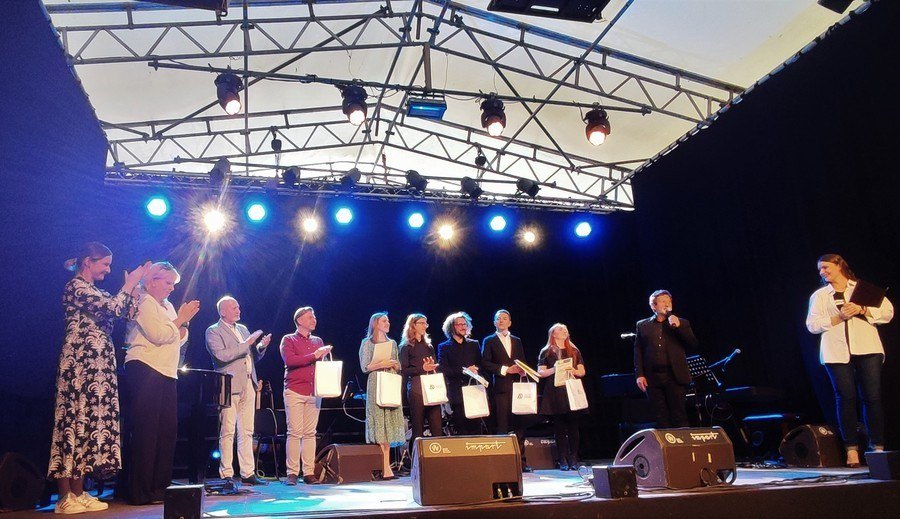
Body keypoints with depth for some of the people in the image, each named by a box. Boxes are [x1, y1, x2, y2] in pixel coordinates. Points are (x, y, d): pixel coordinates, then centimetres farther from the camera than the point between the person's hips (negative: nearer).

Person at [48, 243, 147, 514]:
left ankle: (78, 492, 8)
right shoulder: (75, 286, -6)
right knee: (74, 418, -8)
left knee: (89, 419, 6)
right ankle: (66, 497, -4)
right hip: (80, 362, -9)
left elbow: (128, 312, 18)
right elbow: (113, 307, -18)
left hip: (98, 365, 9)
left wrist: (133, 286, 13)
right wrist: (130, 283, -5)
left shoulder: (96, 292, 22)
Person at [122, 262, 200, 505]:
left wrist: (185, 321, 3)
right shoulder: (144, 302, -4)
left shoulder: (167, 306, 21)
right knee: (145, 431, -7)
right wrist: (181, 318, -7)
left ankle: (160, 485, 13)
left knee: (167, 430, 7)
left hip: (166, 374, 9)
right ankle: (141, 491, -2)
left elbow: (179, 339, 20)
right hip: (145, 370, -9)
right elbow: (159, 336, -16)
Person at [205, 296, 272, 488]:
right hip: (229, 386, -7)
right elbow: (221, 356, -17)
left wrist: (261, 346, 0)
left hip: (248, 386, 7)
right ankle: (227, 476, 1)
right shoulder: (213, 331, -2)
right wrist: (246, 343, -17)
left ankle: (248, 473, 13)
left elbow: (255, 356, 21)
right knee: (227, 432, -5)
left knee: (247, 432, 8)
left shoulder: (243, 328, 19)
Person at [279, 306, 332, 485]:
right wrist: (314, 356, -12)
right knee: (295, 432, -7)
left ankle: (309, 473, 6)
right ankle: (292, 473, -1)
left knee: (310, 433, 2)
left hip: (314, 392, 4)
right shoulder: (288, 340, 6)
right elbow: (289, 360, -11)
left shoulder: (318, 341, 20)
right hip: (295, 391, -4)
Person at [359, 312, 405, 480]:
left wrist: (393, 364, -4)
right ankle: (385, 468, -8)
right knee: (379, 424, -8)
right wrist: (382, 364, -15)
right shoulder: (367, 343, 3)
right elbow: (365, 367, -5)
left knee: (388, 424, 1)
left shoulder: (392, 343, 18)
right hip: (376, 386, -5)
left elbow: (399, 367, 17)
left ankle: (385, 468, 4)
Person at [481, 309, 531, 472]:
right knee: (501, 426, -4)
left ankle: (520, 461, 9)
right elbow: (485, 363, -4)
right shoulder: (489, 341, 6)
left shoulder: (517, 341, 20)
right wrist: (505, 369, -11)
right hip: (501, 387, -4)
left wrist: (522, 371, -2)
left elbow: (522, 362, 20)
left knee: (520, 424, 2)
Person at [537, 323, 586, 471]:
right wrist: (553, 370, -16)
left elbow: (582, 371, 14)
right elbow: (540, 372, 1)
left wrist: (574, 371, -7)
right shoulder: (546, 352, 7)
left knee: (573, 426, -1)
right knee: (559, 427, -3)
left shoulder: (574, 351, 16)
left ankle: (574, 459, 5)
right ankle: (563, 460, 2)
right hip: (555, 393, -2)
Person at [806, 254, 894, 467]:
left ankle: (878, 448, 5)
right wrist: (839, 317, -8)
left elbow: (888, 311, 6)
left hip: (867, 349, 0)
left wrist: (863, 310, -9)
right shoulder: (819, 295, 15)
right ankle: (851, 449, -1)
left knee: (873, 397, -3)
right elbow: (812, 325, 5)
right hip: (837, 352, 0)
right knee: (845, 398, -5)